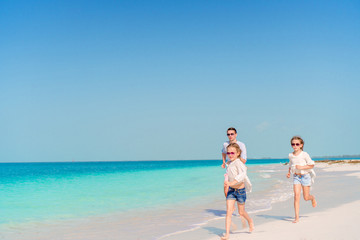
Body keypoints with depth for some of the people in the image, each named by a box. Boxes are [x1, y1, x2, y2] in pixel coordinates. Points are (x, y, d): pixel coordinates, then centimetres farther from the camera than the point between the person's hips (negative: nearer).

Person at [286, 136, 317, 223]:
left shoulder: (304, 155, -10)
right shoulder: (290, 155, 3)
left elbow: (311, 165, -7)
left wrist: (301, 167, -19)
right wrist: (289, 172, 4)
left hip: (305, 176, -3)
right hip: (296, 176, 3)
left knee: (306, 197, 5)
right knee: (296, 196, -11)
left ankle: (312, 198, 45)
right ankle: (296, 217, -10)